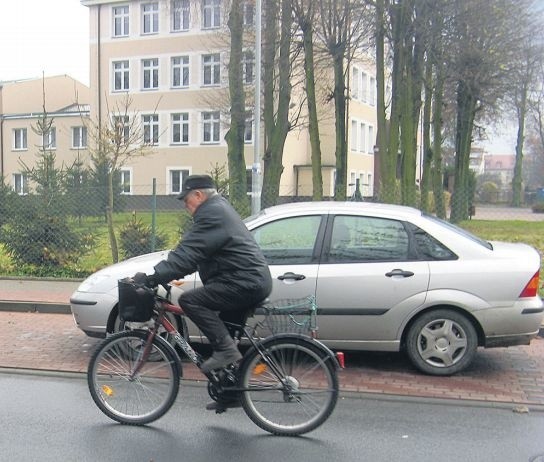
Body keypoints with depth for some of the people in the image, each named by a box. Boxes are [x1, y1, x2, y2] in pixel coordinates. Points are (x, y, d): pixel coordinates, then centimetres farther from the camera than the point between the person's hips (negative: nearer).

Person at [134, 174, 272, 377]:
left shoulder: (211, 214, -13)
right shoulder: (219, 207, 20)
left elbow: (187, 255, -21)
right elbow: (191, 252, 23)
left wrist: (151, 279, -20)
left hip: (245, 283, -11)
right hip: (255, 283, 11)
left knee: (189, 300, -16)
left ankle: (225, 349, -15)